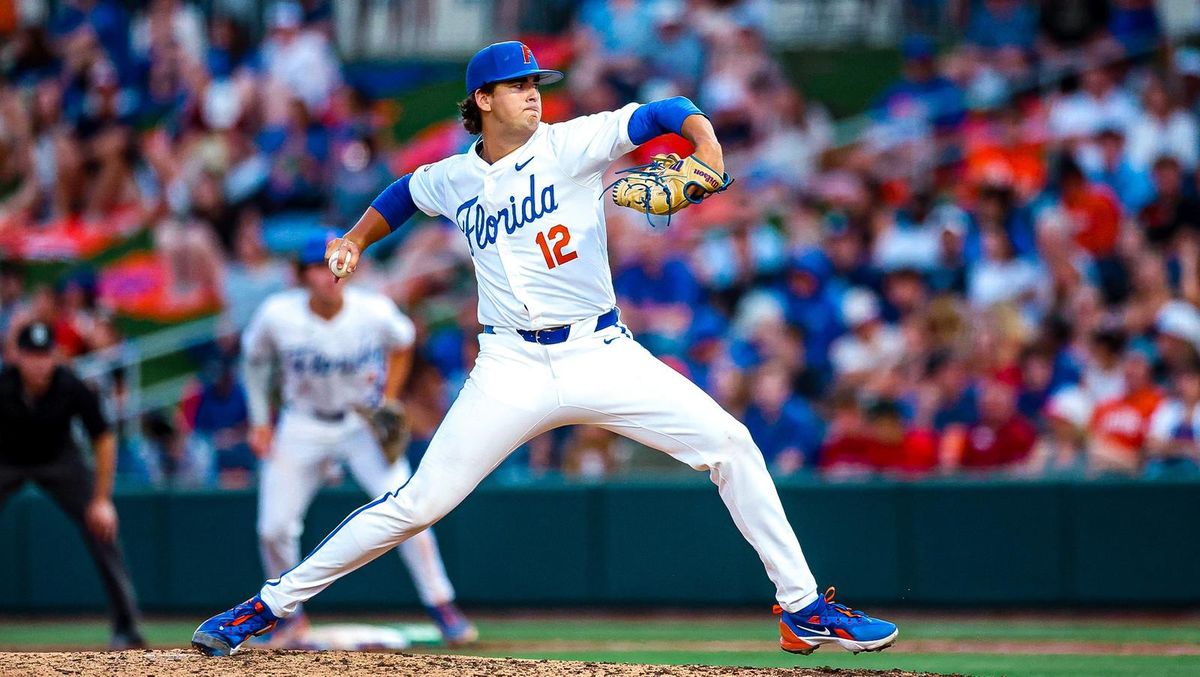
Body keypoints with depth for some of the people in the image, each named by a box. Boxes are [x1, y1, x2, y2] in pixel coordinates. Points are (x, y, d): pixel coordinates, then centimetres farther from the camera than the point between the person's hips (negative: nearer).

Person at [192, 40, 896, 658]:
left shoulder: (572, 144, -2)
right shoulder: (453, 180, 8)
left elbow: (663, 114, -9)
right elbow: (403, 195, 30)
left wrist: (706, 145, -28)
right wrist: (355, 240, 16)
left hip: (602, 353, 0)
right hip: (512, 371, 0)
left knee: (729, 442, -14)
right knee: (418, 503, -7)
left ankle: (804, 609, -6)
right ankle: (271, 604, 4)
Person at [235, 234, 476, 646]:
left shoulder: (374, 313, -20)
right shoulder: (278, 315, -19)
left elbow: (402, 342, 4)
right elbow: (254, 359, 2)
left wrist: (389, 402, -2)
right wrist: (260, 422, 2)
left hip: (365, 423, -1)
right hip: (303, 424, 1)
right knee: (274, 529, -5)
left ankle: (442, 608, -2)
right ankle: (290, 616, 19)